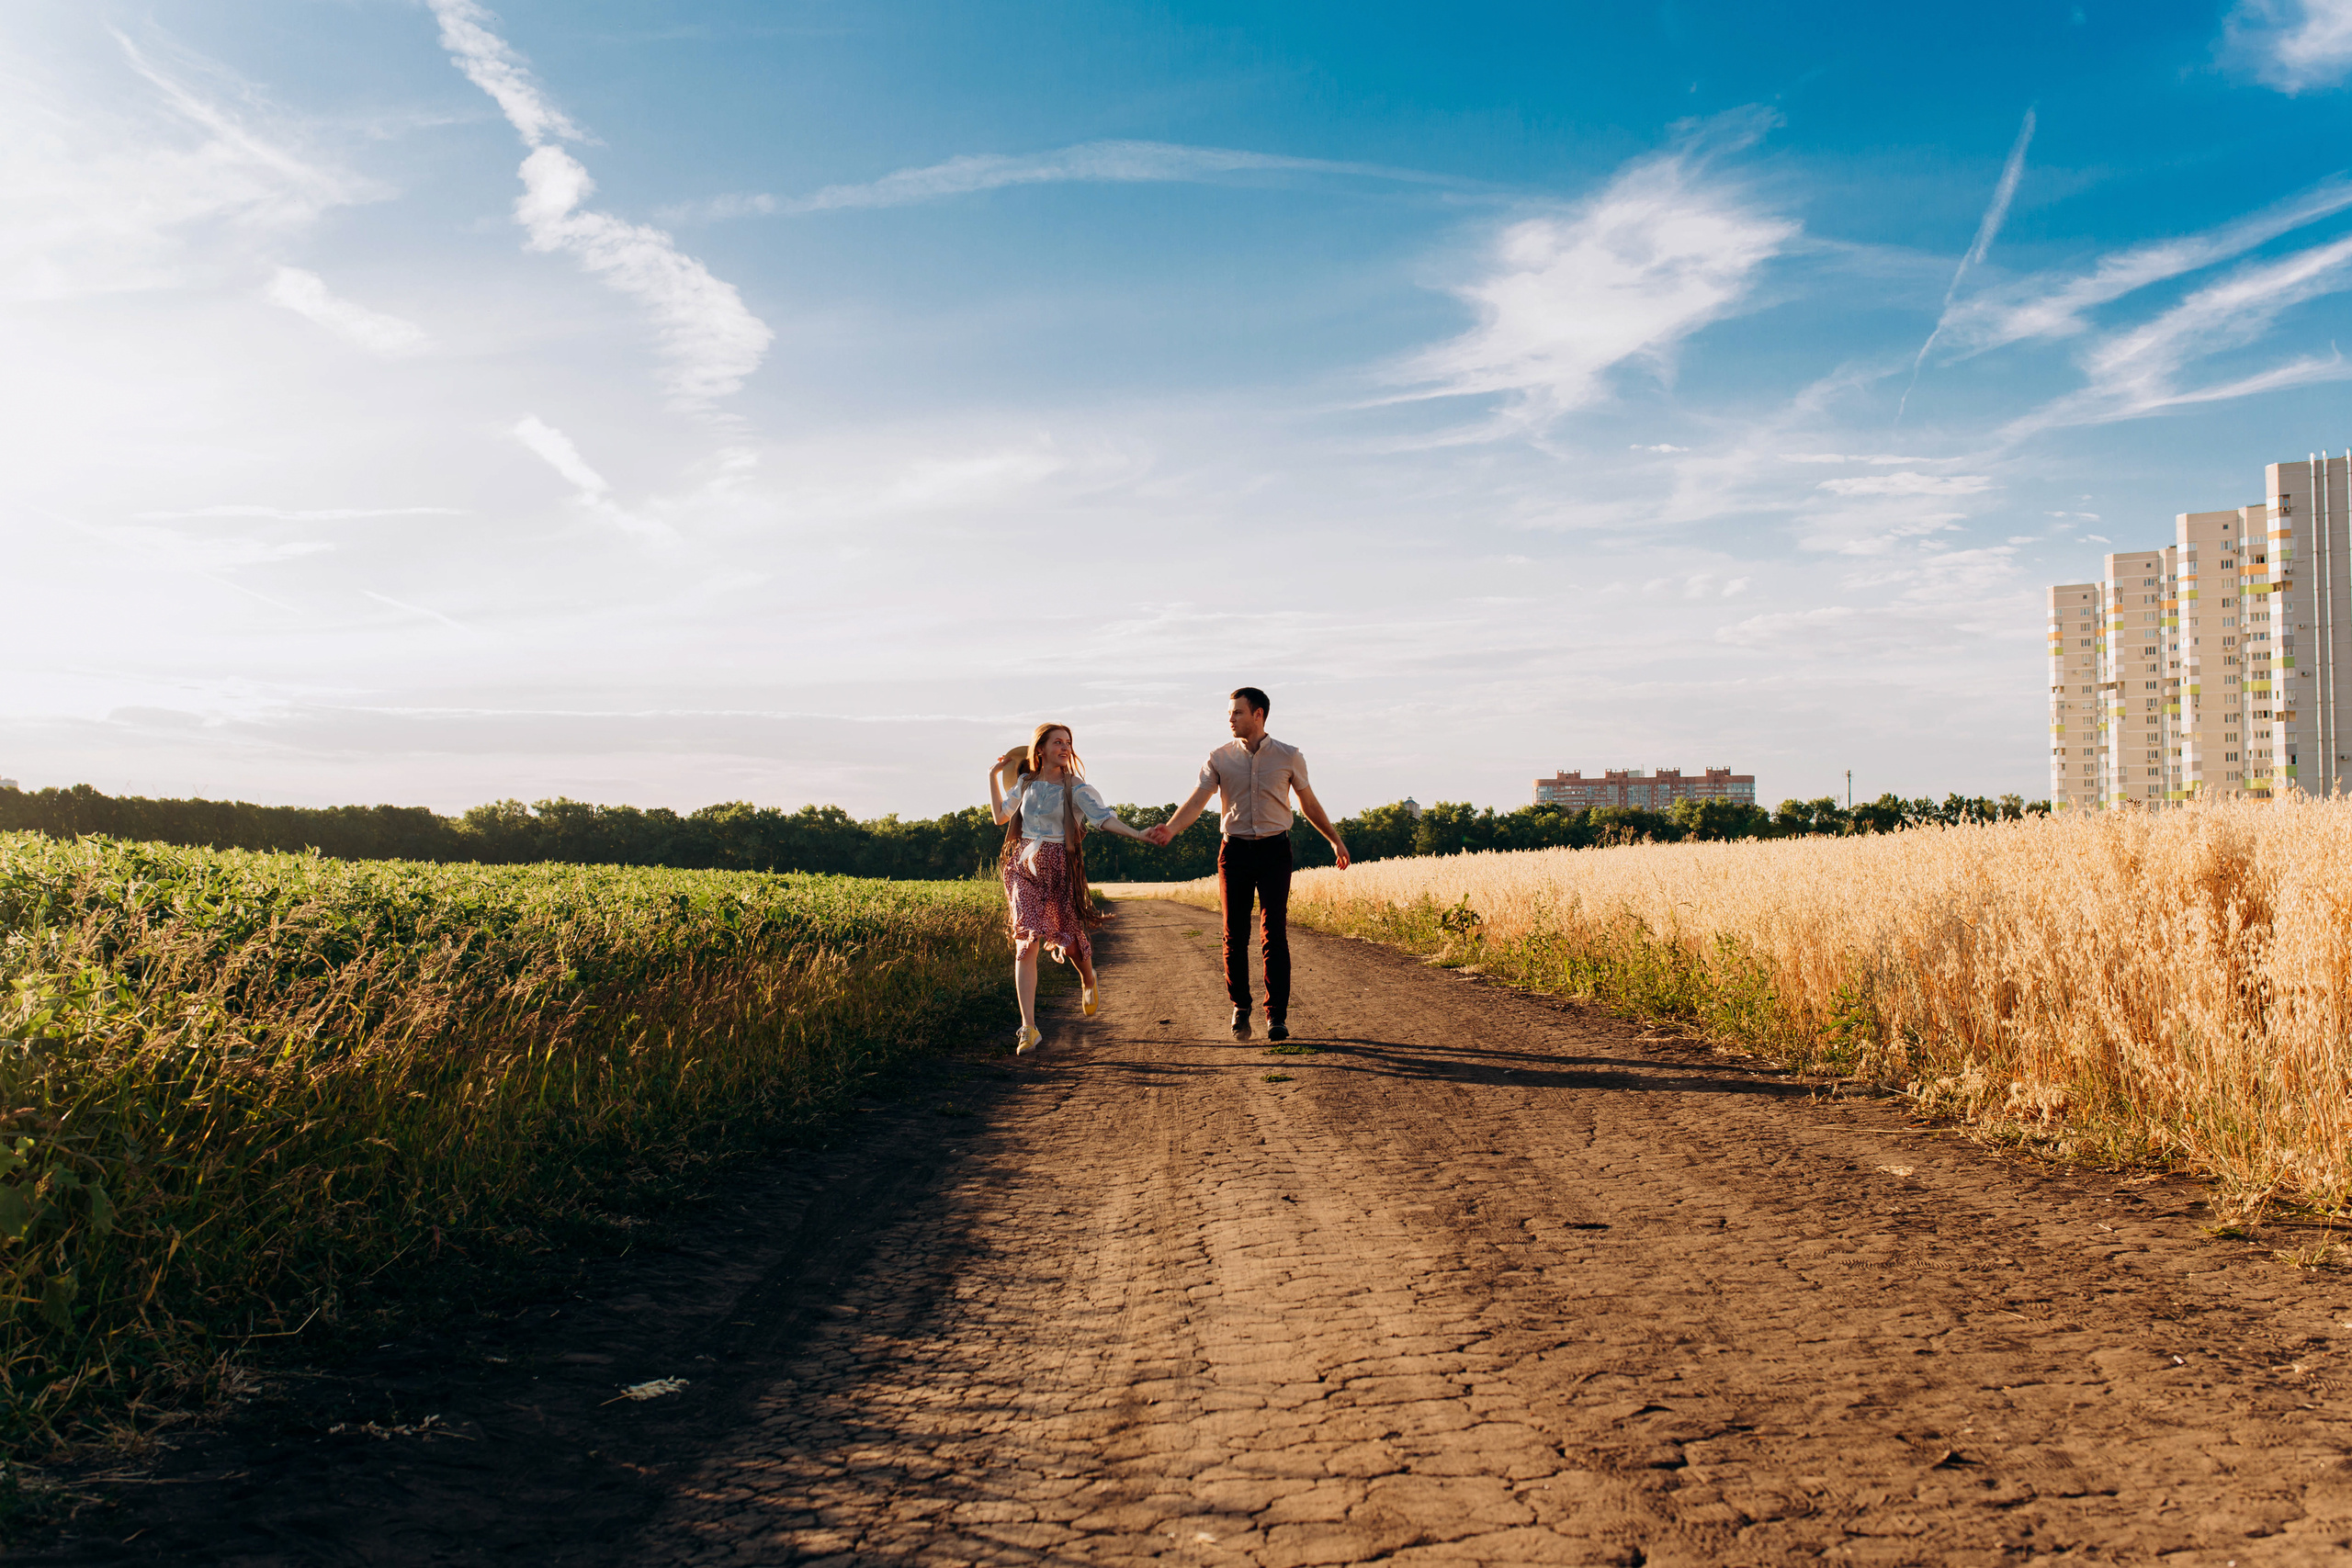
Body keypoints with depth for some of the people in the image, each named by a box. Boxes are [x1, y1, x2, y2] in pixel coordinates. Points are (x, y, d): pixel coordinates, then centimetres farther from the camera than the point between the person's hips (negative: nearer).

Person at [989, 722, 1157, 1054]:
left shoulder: (1076, 787, -4)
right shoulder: (1026, 782, 9)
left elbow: (1105, 818, -15)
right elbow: (1001, 816, 21)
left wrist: (1138, 834, -29)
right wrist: (994, 775, 19)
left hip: (1060, 869, -2)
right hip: (1025, 868, 2)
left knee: (1069, 938, 4)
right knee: (1026, 943, -9)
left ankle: (1088, 980, 44)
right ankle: (1029, 1029, -10)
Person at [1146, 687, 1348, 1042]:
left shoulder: (1289, 757, 4)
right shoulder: (1220, 759, 4)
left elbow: (1309, 802, 15)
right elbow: (1197, 800, -7)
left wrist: (1335, 839, 19)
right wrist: (1170, 829, -24)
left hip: (1275, 850, -1)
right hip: (1234, 850, 1)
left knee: (1274, 933, -8)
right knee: (1235, 935, 3)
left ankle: (1277, 1016, -5)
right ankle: (1240, 1008, 20)